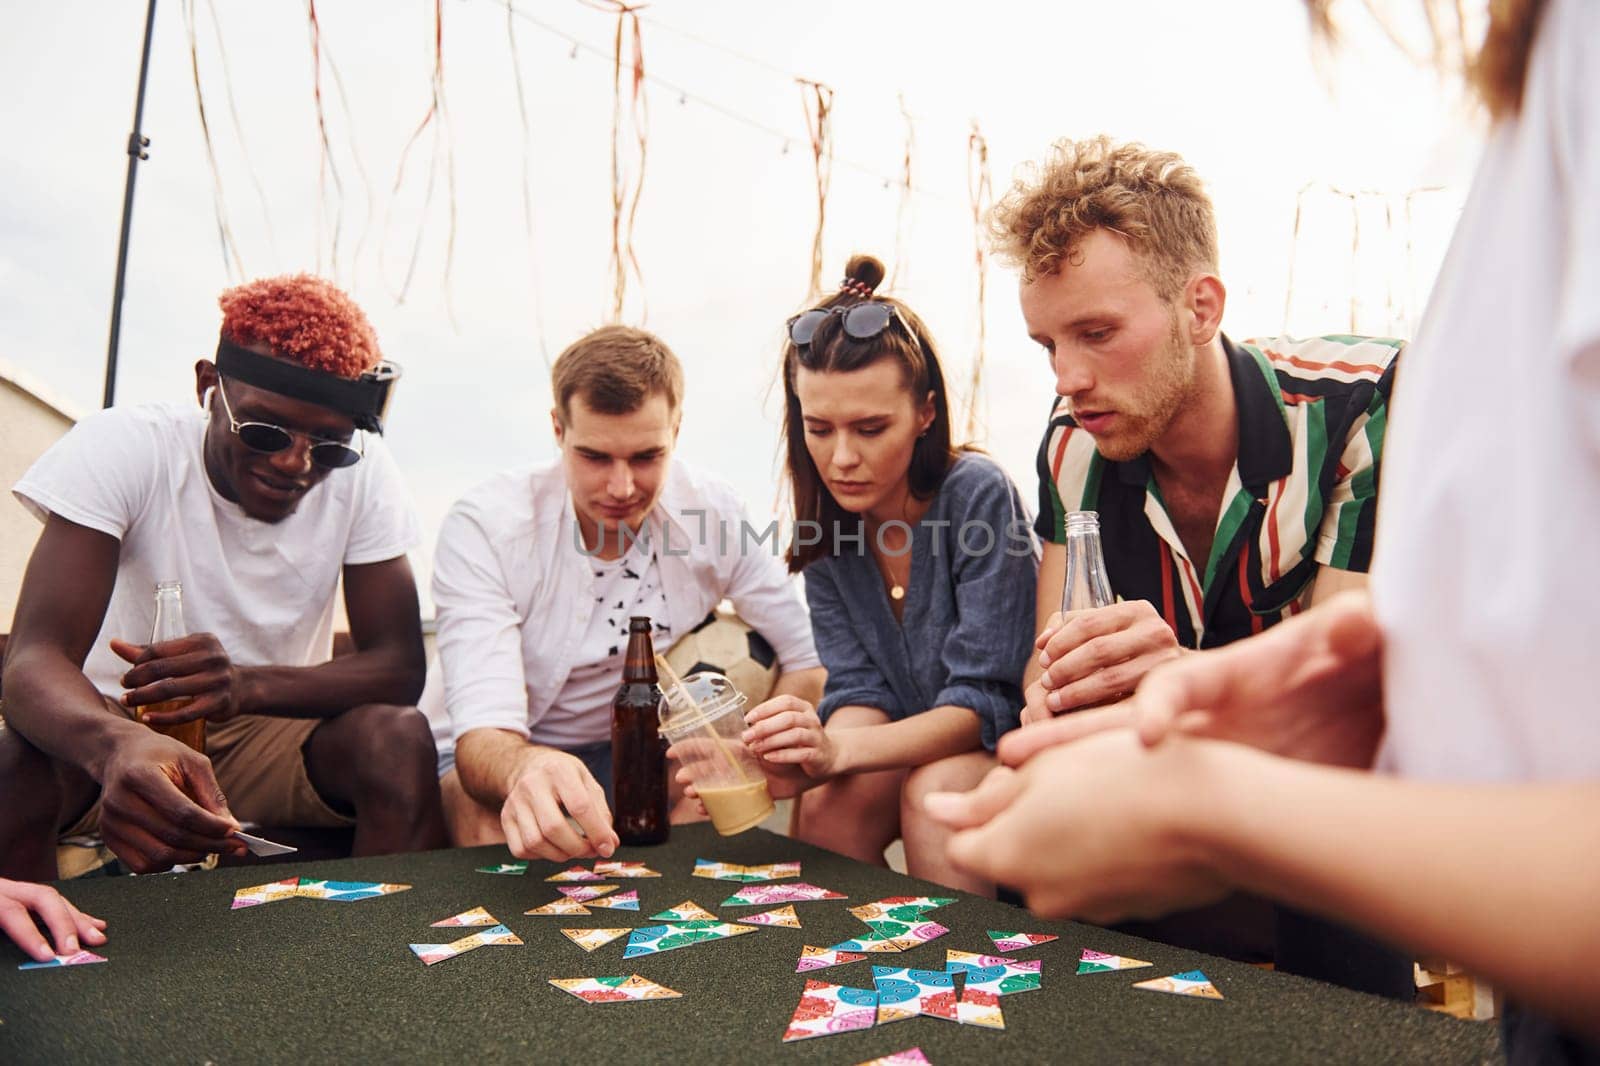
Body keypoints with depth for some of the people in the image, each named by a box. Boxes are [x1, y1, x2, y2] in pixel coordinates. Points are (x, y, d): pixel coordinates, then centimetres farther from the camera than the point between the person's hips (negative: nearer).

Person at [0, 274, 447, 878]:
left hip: (274, 729, 2)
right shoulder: (121, 449, -18)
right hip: (118, 727, -1)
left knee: (398, 740, -27)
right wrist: (119, 748, -51)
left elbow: (400, 667, -15)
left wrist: (246, 686, -35)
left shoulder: (362, 473, -13)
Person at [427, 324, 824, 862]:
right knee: (492, 829, -36)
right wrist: (525, 769, -58)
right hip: (498, 751, -3)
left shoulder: (715, 514, -16)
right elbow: (482, 732, -32)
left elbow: (810, 659, -8)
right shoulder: (483, 526, -25)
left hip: (625, 746, 3)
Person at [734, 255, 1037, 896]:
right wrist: (811, 759, -33)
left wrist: (840, 749, -39)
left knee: (934, 789, -32)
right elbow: (861, 688, -9)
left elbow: (984, 700, -23)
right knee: (828, 800, -24)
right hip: (915, 746, 4)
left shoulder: (978, 495, -22)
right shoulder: (825, 526, -5)